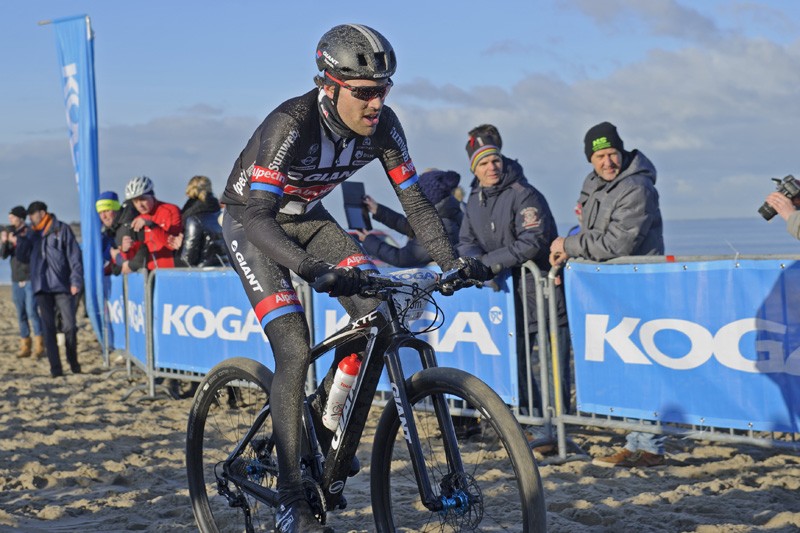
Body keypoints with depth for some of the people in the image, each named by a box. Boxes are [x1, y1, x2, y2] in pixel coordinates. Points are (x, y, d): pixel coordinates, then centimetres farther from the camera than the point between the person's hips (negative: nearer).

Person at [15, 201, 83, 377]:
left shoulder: (62, 229, 0)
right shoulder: (33, 234, 15)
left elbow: (74, 257, -4)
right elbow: (24, 256, 15)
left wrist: (76, 281, -11)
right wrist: (18, 240, -2)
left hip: (62, 285, -4)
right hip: (42, 287, 4)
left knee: (69, 326, -4)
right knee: (48, 328, 0)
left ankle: (73, 362, 16)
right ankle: (55, 368, 2)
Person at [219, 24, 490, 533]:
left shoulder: (382, 125, -18)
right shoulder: (291, 123, -35)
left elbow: (415, 201, -12)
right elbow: (259, 218, -42)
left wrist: (452, 260, -28)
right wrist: (315, 271, -57)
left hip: (305, 217, 6)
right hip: (250, 222, -5)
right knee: (295, 351, -19)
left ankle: (324, 418, 8)